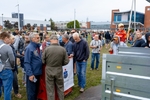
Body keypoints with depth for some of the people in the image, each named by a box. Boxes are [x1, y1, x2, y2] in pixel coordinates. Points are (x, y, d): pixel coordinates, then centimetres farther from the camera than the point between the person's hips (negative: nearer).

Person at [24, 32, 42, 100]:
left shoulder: (38, 46, 6)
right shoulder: (29, 48, -17)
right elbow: (27, 63, -20)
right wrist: (30, 74, -23)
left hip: (38, 72, 8)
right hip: (32, 74, -8)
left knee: (36, 89, 21)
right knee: (31, 91, 7)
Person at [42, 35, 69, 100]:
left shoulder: (47, 49, -14)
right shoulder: (63, 49, -10)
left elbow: (43, 61, -6)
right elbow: (66, 61, -5)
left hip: (49, 70, -1)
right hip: (59, 70, 1)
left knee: (50, 89, 13)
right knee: (60, 88, 20)